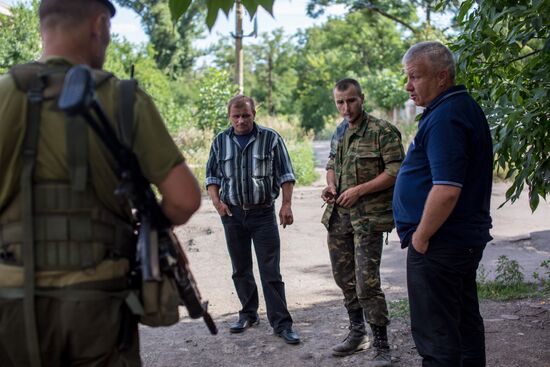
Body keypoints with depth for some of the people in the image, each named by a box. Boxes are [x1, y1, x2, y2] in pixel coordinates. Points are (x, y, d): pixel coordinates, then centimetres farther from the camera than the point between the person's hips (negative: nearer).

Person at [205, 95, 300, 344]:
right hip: (232, 213, 4)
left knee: (270, 271, -4)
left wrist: (286, 204, -7)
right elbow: (212, 176, 12)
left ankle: (281, 323, 1)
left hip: (263, 213, -3)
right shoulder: (220, 142, 5)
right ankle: (248, 314, 27)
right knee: (241, 269, 13)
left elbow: (285, 174, 0)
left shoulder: (271, 138, -3)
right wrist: (216, 201, -3)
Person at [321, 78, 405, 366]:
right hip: (338, 215, 7)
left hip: (367, 217, -7)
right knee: (344, 277, 14)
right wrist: (331, 186, 4)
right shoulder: (339, 132, 12)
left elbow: (396, 171, -15)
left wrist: (359, 190, -18)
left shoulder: (382, 131, -10)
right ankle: (357, 333, 32)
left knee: (367, 282, -10)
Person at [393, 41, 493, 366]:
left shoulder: (444, 118, -19)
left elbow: (446, 190, -29)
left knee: (437, 337, -3)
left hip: (439, 244, -10)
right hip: (468, 238, 10)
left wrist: (421, 237, -16)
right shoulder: (467, 108, 13)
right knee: (465, 323, 19)